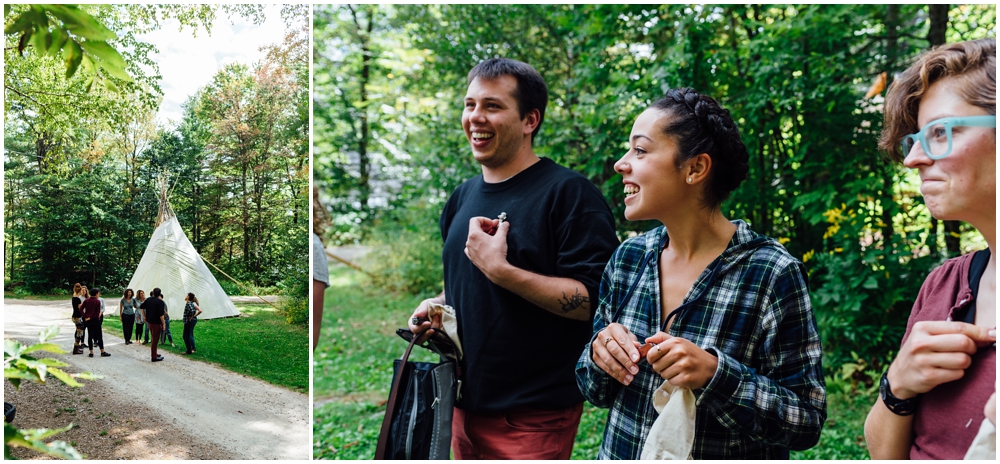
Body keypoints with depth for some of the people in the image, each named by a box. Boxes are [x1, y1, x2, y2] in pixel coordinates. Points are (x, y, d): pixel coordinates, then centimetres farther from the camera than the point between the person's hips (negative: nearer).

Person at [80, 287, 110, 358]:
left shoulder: (86, 300, 3)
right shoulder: (97, 301, -10)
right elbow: (97, 312, -16)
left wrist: (85, 317, -4)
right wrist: (91, 317, -8)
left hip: (88, 320, 4)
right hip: (95, 320, -4)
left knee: (90, 335, 8)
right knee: (99, 336, 3)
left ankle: (91, 352, 8)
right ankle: (102, 352, 6)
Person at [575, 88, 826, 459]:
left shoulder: (773, 274, -19)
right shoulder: (628, 258, -6)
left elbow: (807, 422, -17)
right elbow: (597, 391, 2)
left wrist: (716, 374, -31)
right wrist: (600, 354, -18)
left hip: (724, 456, -4)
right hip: (619, 454, 4)